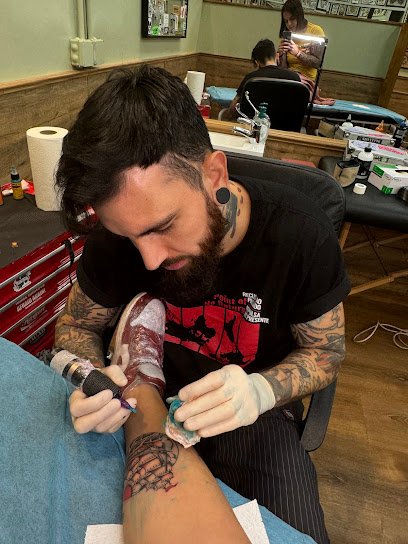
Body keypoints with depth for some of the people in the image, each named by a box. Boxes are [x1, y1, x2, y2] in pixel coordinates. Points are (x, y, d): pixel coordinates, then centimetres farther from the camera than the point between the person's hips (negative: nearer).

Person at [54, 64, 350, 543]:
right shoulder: (121, 231, -18)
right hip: (146, 400, 2)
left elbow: (327, 350, -9)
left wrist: (260, 391, -30)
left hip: (253, 413, 0)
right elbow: (76, 324, -3)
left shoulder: (301, 234, -24)